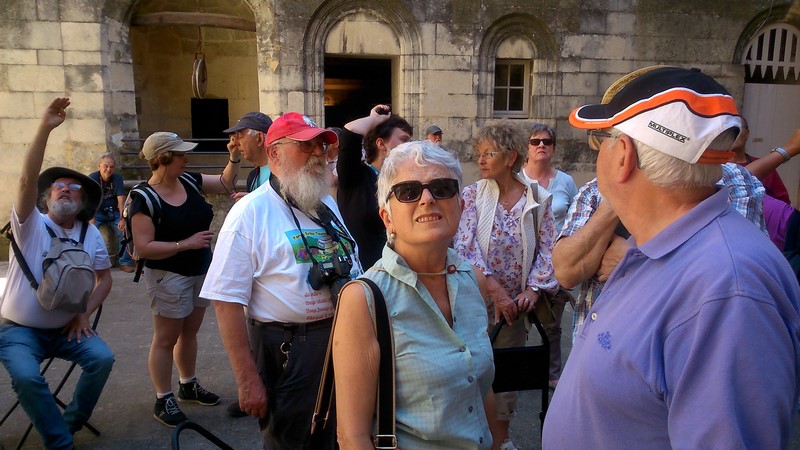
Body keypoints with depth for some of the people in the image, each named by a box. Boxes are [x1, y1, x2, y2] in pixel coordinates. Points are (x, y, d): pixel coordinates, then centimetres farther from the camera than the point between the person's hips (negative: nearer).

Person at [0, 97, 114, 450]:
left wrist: (84, 313, -7)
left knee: (102, 358, -20)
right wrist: (45, 128, -38)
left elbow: (104, 277, 8)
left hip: (66, 327, 3)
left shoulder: (90, 234, 0)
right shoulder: (31, 225, -11)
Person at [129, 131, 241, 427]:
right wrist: (186, 243, -24)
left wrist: (234, 156, -3)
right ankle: (163, 401, 20)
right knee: (166, 339, 6)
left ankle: (188, 386, 36)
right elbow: (144, 247, -22)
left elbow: (225, 184, 12)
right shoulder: (145, 199, -19)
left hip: (200, 271, 7)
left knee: (190, 332, 20)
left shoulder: (189, 180, -1)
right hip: (168, 277, -7)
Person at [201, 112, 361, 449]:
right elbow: (227, 301, -15)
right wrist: (247, 380, -16)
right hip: (287, 353, -6)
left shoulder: (327, 204, 8)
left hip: (345, 341, 6)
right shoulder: (250, 212, -13)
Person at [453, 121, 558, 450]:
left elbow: (548, 248, 0)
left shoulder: (538, 198, -1)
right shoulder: (473, 194, -5)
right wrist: (495, 290, -20)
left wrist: (533, 289, -12)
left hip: (515, 305, 2)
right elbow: (465, 246, -14)